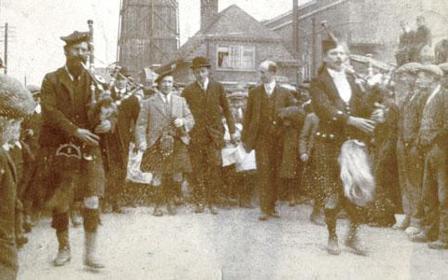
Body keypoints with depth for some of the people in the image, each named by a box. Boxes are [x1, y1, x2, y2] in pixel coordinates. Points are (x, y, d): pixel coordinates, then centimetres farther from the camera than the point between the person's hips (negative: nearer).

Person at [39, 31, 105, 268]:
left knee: (92, 201, -7)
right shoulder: (52, 80, 2)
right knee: (60, 203, 8)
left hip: (89, 148, 1)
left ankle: (90, 252, 3)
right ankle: (64, 248, 26)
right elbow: (49, 112, -8)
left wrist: (106, 122, -14)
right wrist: (75, 131, -18)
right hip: (60, 149, -1)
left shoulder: (92, 80, 10)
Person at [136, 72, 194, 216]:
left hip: (178, 144, 3)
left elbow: (191, 120, 15)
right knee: (158, 178, -5)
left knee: (176, 177, 2)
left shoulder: (181, 101, 16)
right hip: (157, 145, -2)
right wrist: (142, 142, -15)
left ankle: (170, 201, 25)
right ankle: (157, 204, 14)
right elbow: (141, 125, 1)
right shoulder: (149, 103, 6)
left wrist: (183, 121, -8)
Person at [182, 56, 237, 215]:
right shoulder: (188, 91, 4)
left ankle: (212, 202, 5)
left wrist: (233, 131, 6)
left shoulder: (218, 87, 8)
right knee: (197, 169, 1)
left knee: (215, 167, -4)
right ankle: (200, 202, 10)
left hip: (215, 134, 0)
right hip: (196, 135, 0)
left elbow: (227, 110, 11)